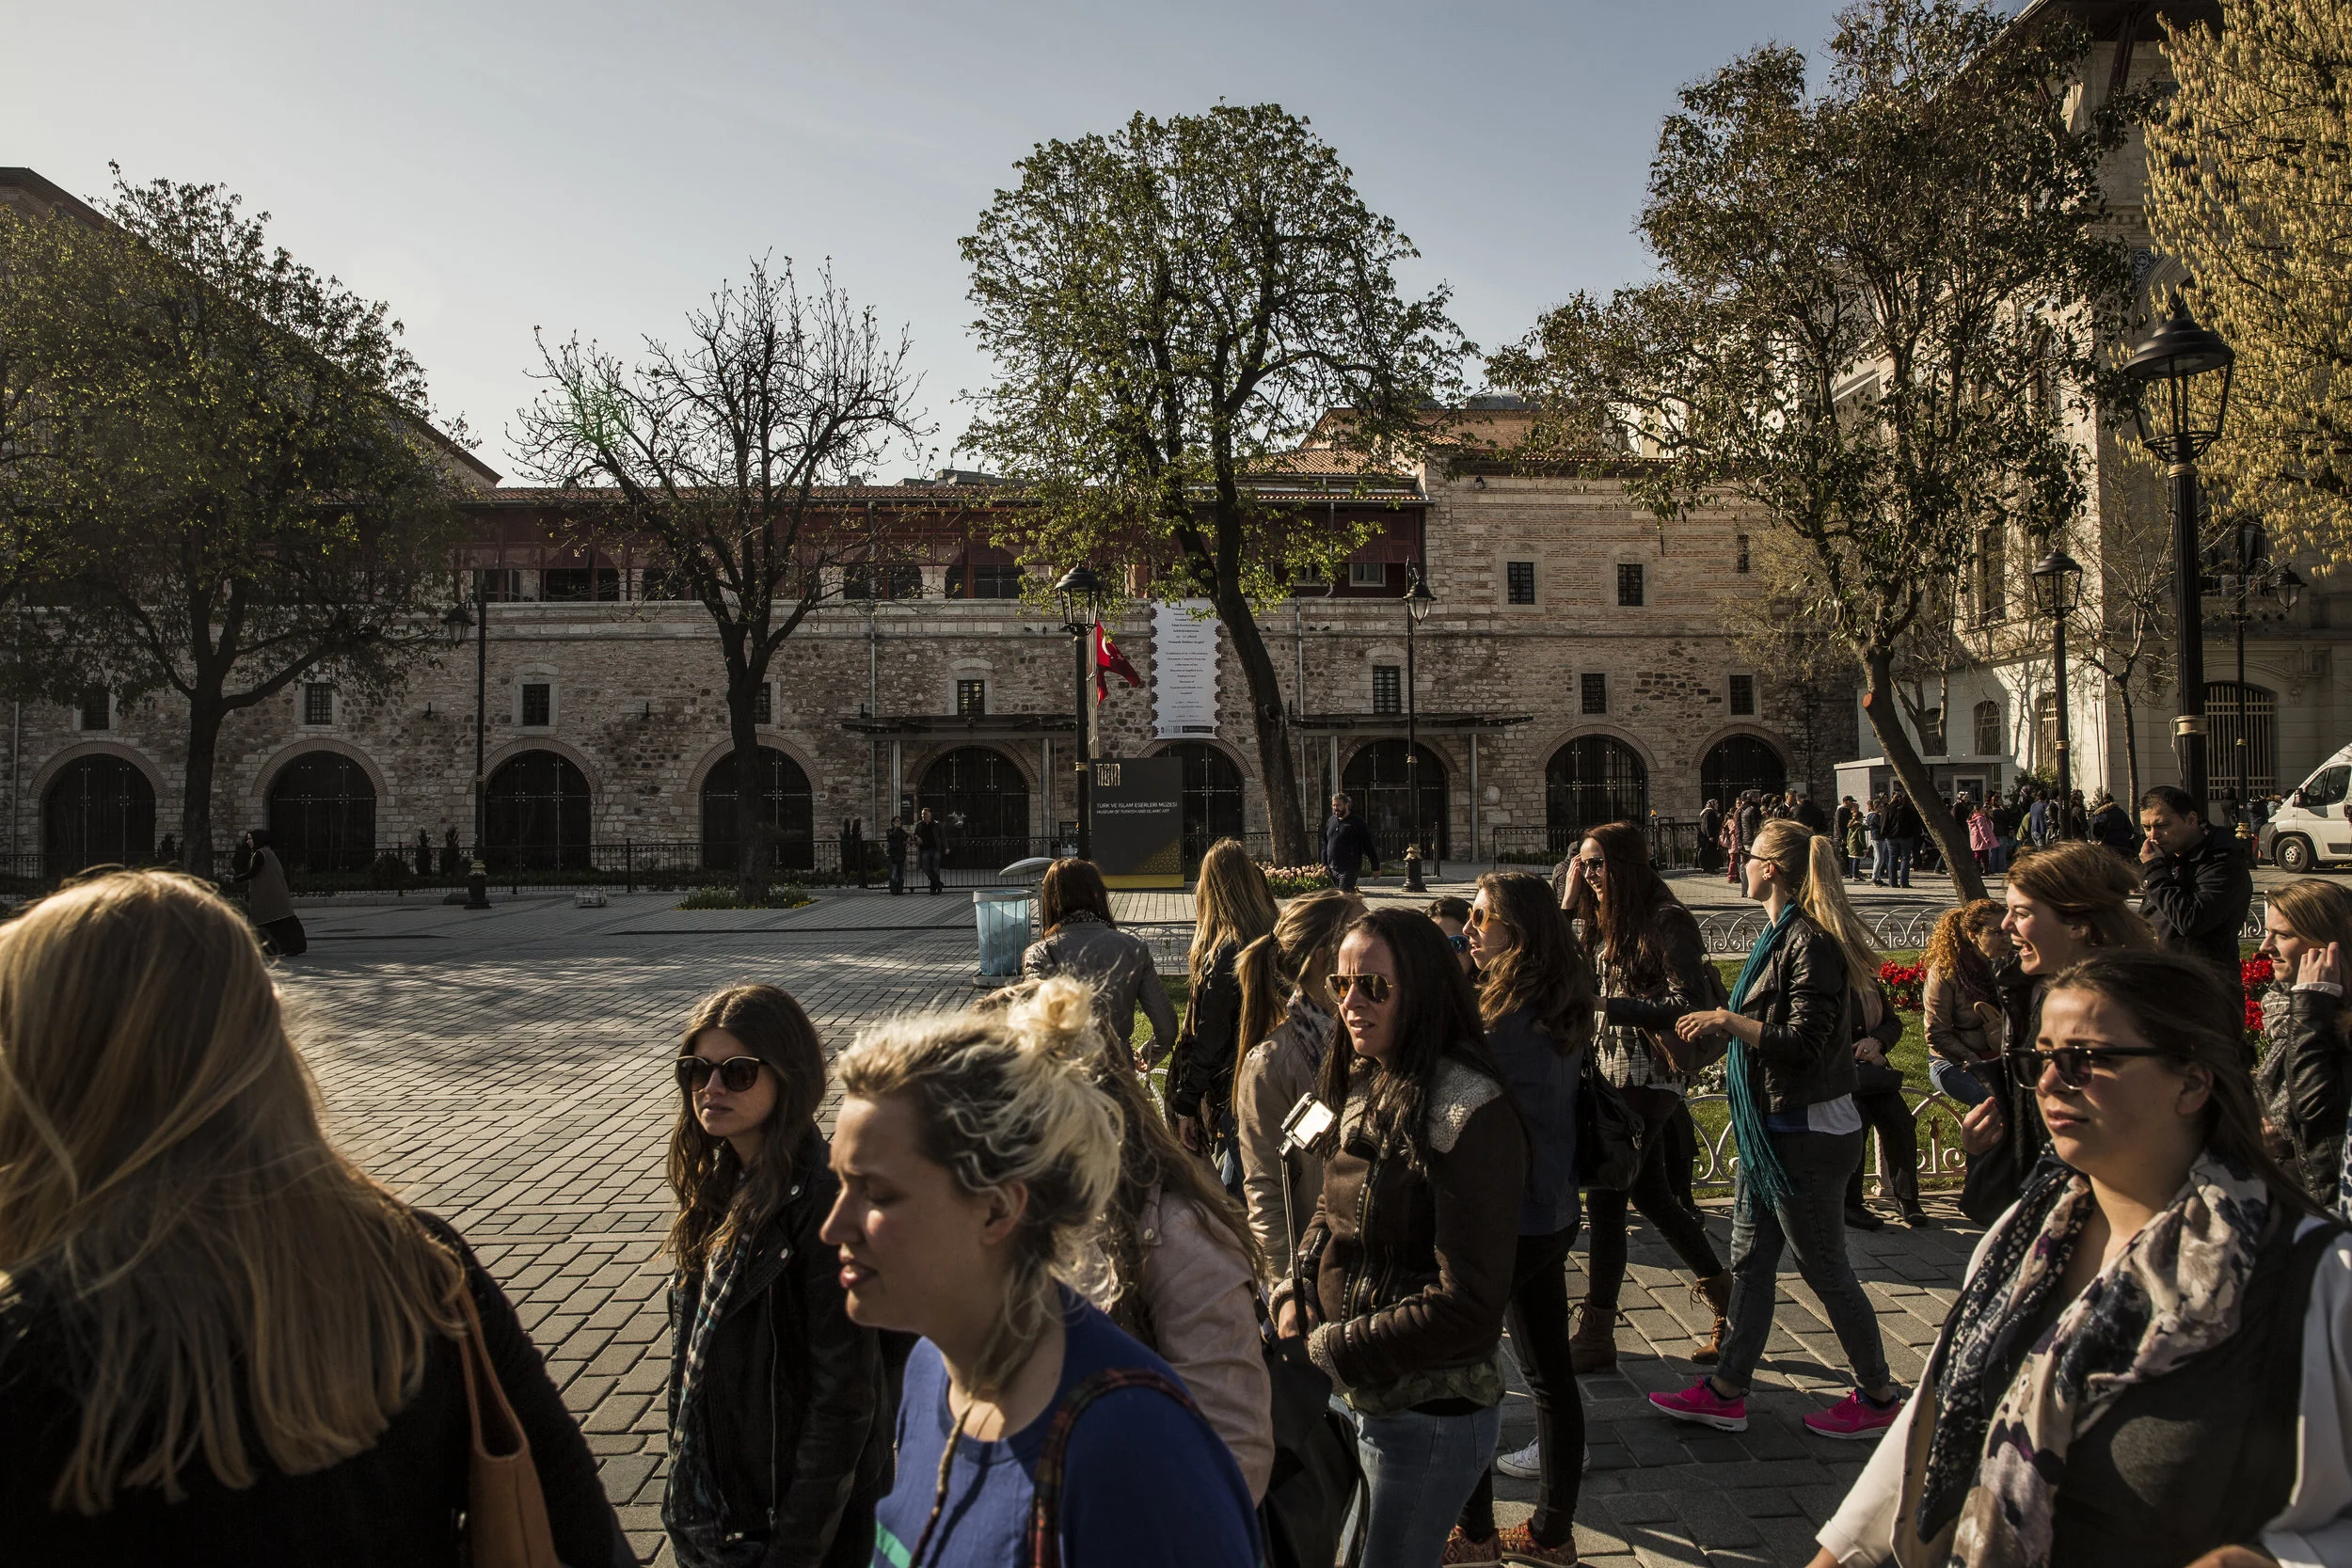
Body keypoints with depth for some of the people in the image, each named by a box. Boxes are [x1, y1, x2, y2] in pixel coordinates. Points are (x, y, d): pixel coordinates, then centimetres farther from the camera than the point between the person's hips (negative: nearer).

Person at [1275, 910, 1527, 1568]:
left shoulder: (1470, 1113, -22)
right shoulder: (1365, 1088, 2)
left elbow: (1468, 1303, -23)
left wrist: (1338, 1348, -17)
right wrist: (1296, 1287, -3)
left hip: (1427, 1416, -7)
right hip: (1358, 1399, 8)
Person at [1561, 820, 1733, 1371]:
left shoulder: (1667, 922, -14)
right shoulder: (1607, 923, 11)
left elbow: (1688, 1003, -19)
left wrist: (1606, 1005, -21)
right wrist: (1569, 900, 3)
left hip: (1649, 1077, -9)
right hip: (1613, 1072, 9)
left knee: (1606, 1199, -6)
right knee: (1650, 1195, 15)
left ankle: (1595, 1335, 1)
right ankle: (1724, 1297, 30)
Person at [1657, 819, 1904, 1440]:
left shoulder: (1808, 943, -20)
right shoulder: (1781, 935, 10)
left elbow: (1805, 1046, -25)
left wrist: (1728, 1021, -21)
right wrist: (1724, 1031, 23)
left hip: (1806, 1136, -10)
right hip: (1769, 1129, 10)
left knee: (1824, 1269, 4)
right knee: (1749, 1261, 14)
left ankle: (1878, 1396, 22)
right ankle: (1726, 1392, 22)